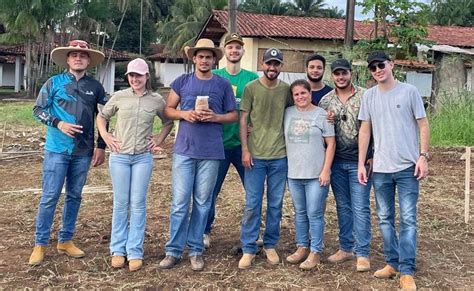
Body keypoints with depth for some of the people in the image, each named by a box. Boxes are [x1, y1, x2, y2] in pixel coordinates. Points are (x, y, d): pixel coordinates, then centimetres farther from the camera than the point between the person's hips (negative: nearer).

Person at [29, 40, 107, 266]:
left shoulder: (95, 87, 6)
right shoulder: (54, 83, 0)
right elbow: (38, 109, 1)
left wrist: (101, 147, 6)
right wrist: (58, 124, -15)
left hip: (83, 152, 3)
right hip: (57, 149, -3)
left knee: (74, 196, 10)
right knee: (50, 197, -2)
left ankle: (65, 240, 22)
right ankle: (40, 243, 9)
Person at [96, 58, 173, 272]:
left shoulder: (157, 100, 2)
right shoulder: (119, 97, 1)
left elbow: (168, 121, 17)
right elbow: (101, 116, 13)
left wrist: (160, 139, 4)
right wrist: (105, 136, 1)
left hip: (143, 157, 0)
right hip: (119, 156, 0)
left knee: (138, 204, 2)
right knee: (121, 203, 6)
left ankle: (135, 252, 10)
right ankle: (118, 250, 17)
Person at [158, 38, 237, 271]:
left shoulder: (223, 85, 5)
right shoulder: (181, 82, 6)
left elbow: (233, 115, 8)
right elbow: (168, 110, 9)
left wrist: (215, 117, -11)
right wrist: (184, 114, -11)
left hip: (211, 152, 0)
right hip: (184, 150, 0)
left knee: (202, 203, 7)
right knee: (180, 202, 0)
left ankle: (196, 250, 17)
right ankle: (173, 250, 10)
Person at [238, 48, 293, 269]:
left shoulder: (286, 90, 5)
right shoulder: (251, 88, -1)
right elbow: (243, 119, -1)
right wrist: (245, 149, -7)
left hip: (280, 156, 2)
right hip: (255, 155, -2)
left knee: (275, 204, 9)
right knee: (252, 204, 1)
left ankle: (270, 245, 23)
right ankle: (248, 249, 11)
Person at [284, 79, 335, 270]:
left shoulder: (321, 115, -3)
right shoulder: (288, 113, 8)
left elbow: (331, 144, -4)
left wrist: (325, 170, -10)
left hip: (316, 175, -4)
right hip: (294, 174, 4)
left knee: (314, 214, 0)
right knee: (300, 212, 14)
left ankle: (315, 251, 11)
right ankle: (302, 247, 27)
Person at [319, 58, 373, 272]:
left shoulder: (365, 96, -5)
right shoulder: (326, 100, 6)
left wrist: (373, 156, -8)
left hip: (359, 161, -4)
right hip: (337, 162, 4)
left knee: (360, 208, -1)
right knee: (343, 207, 12)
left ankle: (362, 253, 7)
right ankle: (346, 248, 24)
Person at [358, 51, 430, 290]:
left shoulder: (409, 91, -3)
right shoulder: (369, 96, 6)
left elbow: (423, 125, 0)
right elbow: (365, 130, 8)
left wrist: (423, 157, -8)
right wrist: (361, 164, 4)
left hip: (408, 167, -3)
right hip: (380, 168, 4)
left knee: (408, 220, -2)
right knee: (385, 219, 11)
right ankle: (393, 263, 25)